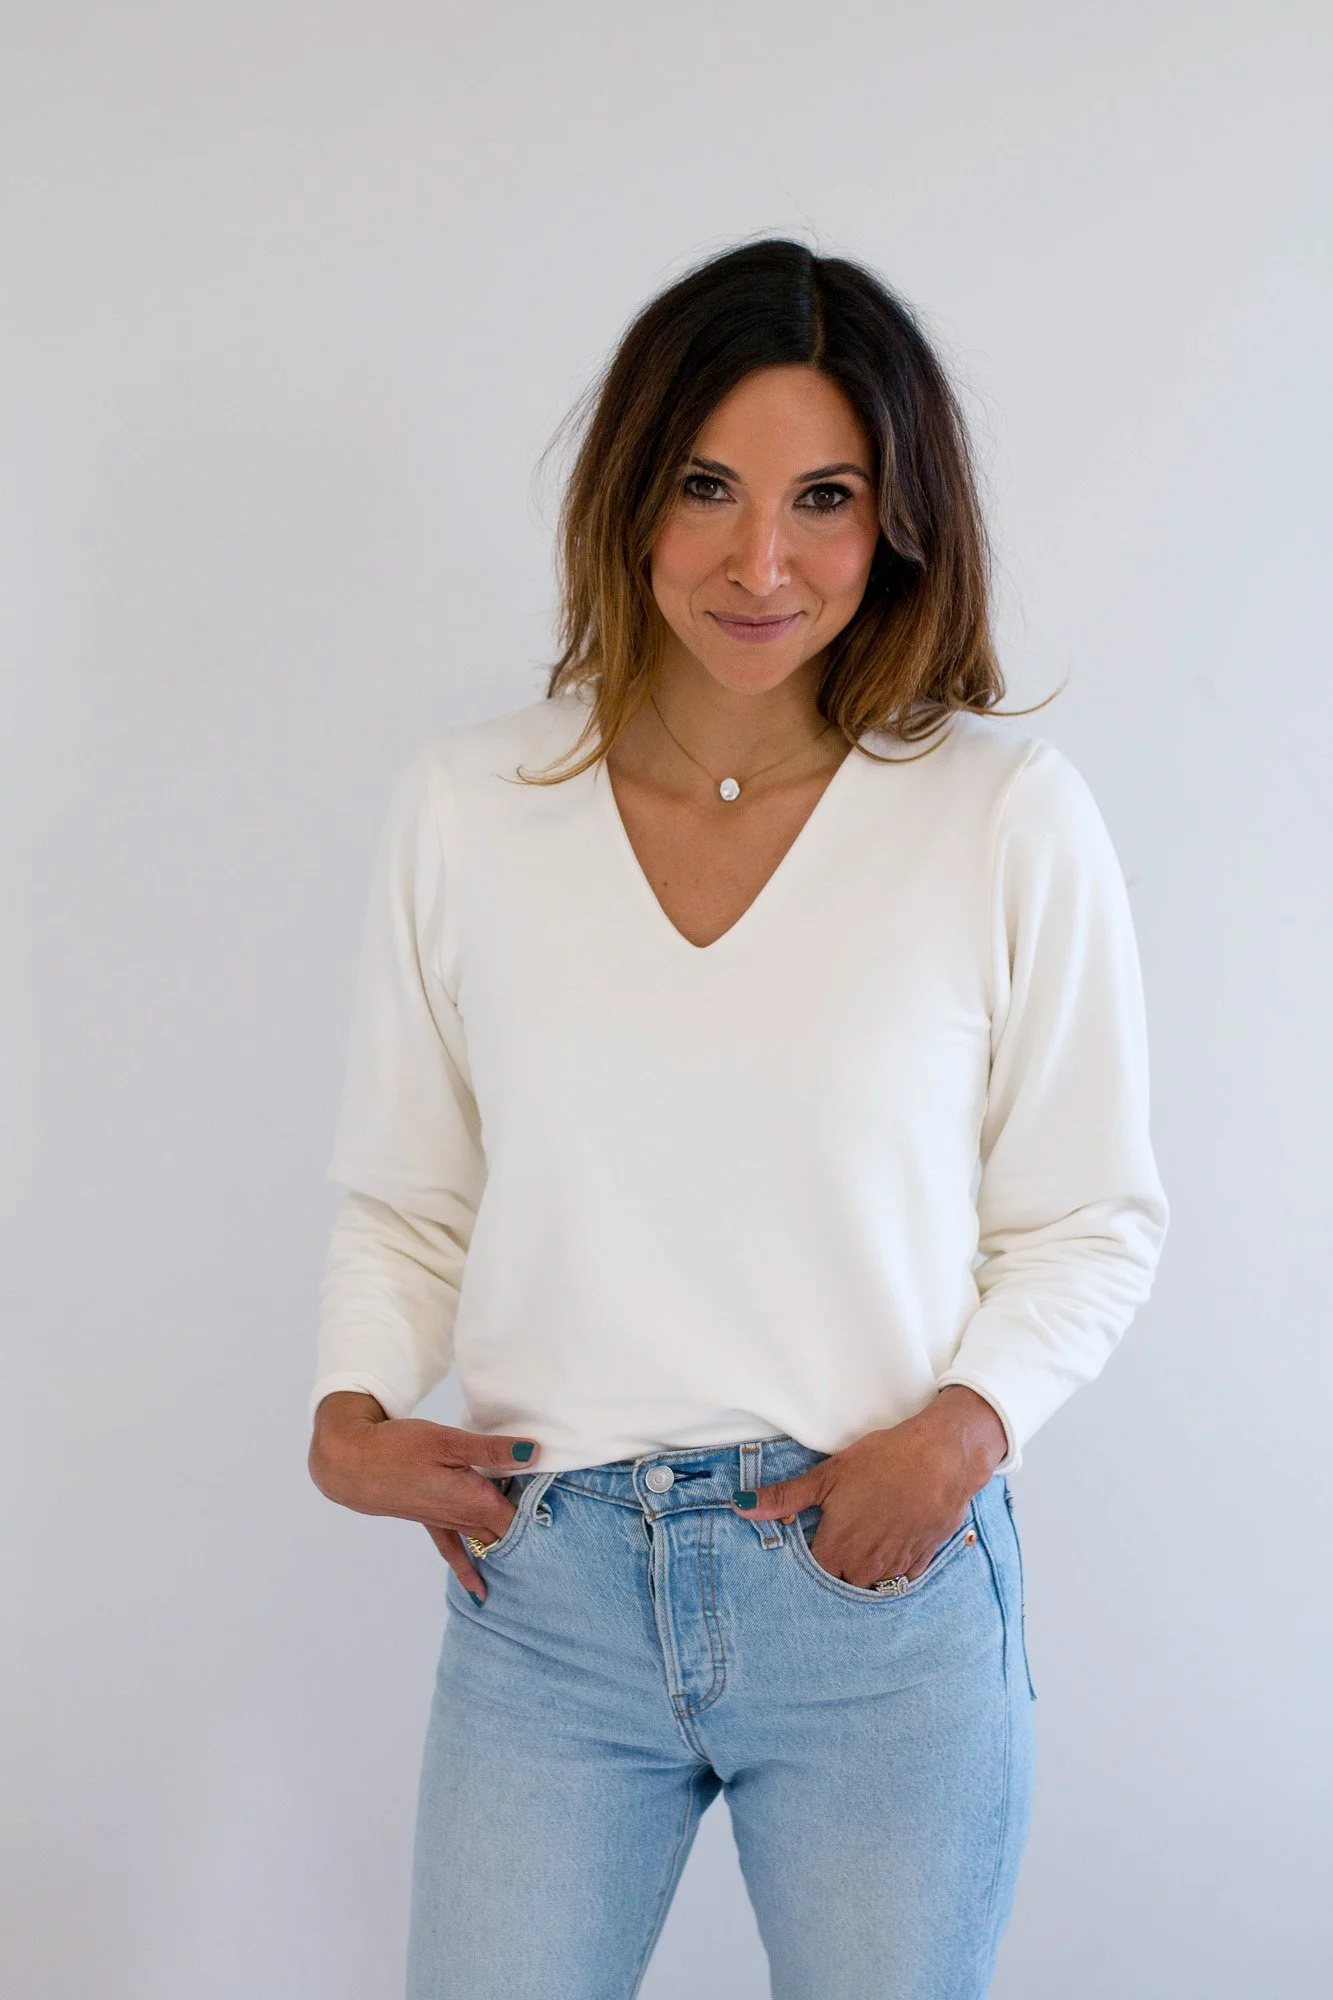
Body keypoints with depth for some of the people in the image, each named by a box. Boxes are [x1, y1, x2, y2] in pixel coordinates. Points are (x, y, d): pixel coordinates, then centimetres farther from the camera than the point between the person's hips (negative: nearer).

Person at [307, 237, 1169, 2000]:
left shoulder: (1011, 821, -5)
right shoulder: (464, 810, 0)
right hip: (545, 1588, 1)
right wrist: (352, 1414, -6)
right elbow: (405, 1194, 9)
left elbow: (1093, 1220, 2)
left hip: (886, 1594, -1)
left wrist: (965, 1424, -13)